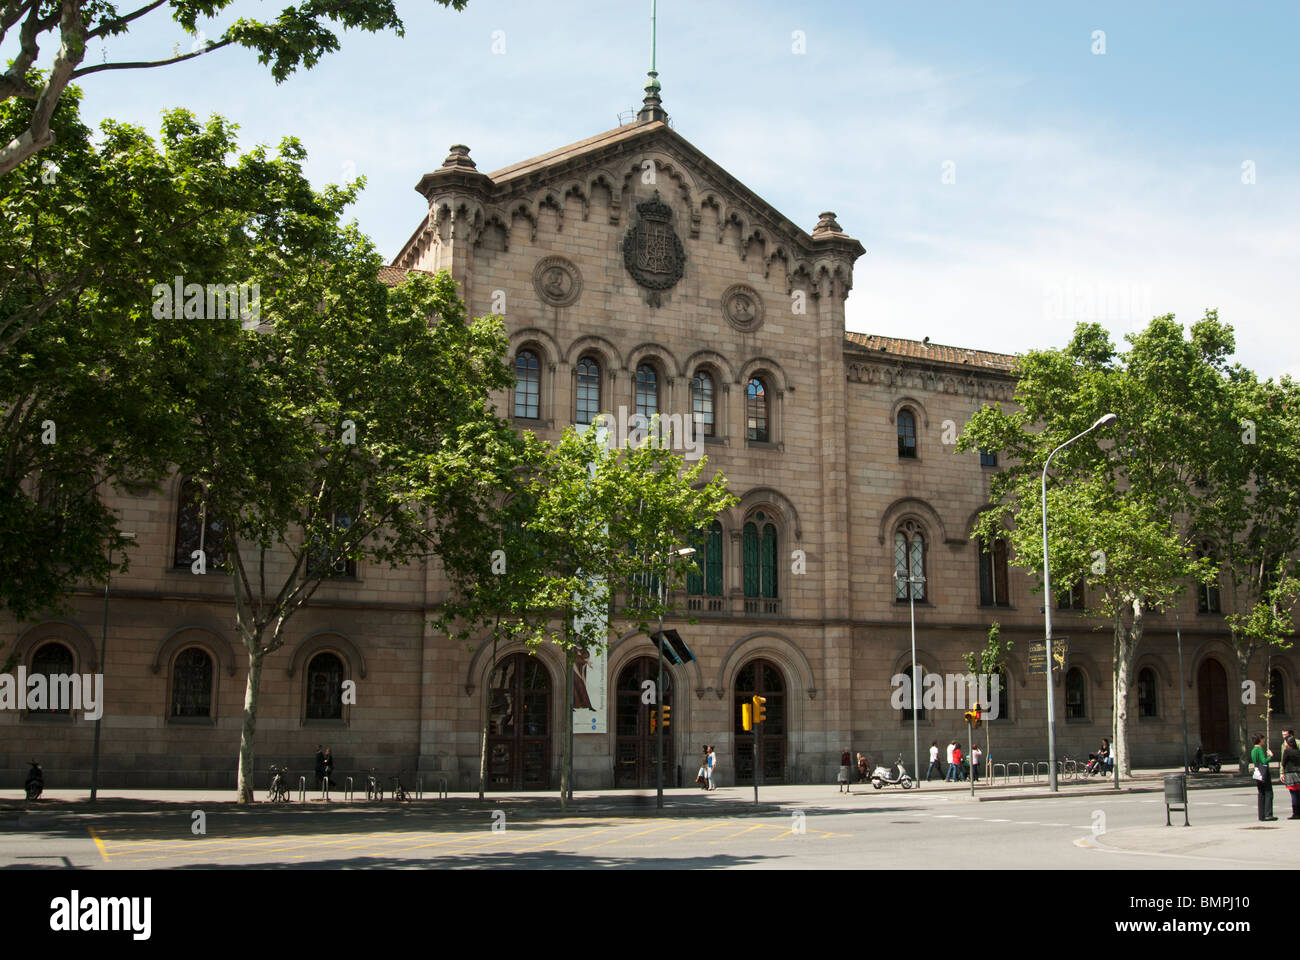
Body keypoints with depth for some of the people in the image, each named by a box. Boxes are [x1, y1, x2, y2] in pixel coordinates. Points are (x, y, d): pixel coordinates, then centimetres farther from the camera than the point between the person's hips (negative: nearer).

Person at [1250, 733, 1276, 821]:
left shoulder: (1253, 750, 14)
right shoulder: (1260, 749, -12)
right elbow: (1264, 761, -19)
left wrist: (1267, 756, 20)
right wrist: (1270, 756, -3)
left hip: (1257, 773, 8)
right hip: (1264, 773, -8)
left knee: (1261, 794, 11)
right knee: (1268, 794, -6)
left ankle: (1262, 815, 10)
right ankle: (1268, 814, -11)